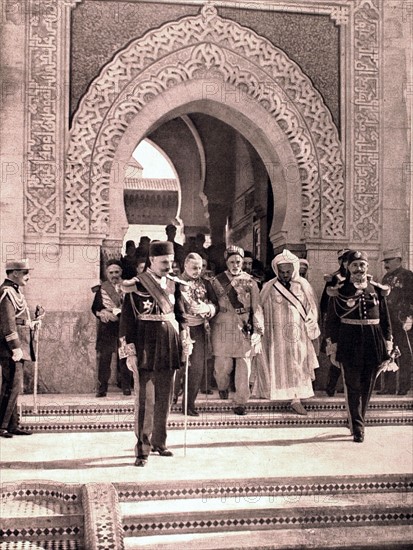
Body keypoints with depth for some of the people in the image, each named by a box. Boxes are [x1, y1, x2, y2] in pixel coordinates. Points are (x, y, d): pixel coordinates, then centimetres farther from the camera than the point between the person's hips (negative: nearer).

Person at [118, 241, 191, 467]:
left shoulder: (173, 285, 9)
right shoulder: (136, 286, -7)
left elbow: (180, 315, 15)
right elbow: (127, 319, -8)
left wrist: (185, 340, 3)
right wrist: (130, 352, -12)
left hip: (168, 347, 5)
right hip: (146, 348, -5)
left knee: (164, 399, 13)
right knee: (145, 400, -5)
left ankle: (159, 442, 26)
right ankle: (142, 450, 0)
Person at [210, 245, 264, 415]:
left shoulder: (250, 281, 6)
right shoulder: (217, 281, 5)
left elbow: (256, 307, 5)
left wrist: (258, 329, 0)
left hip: (245, 328, 1)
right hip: (224, 328, -1)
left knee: (244, 366, -1)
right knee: (223, 365, -2)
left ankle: (240, 402, 9)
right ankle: (222, 386, 32)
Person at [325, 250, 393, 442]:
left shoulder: (377, 290, 7)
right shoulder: (339, 291, -1)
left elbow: (385, 319, 10)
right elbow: (331, 320, 0)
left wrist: (388, 346, 7)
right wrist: (333, 347, -4)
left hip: (373, 344, 3)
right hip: (350, 344, -3)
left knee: (367, 388, 9)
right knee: (353, 387, 0)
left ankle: (358, 422, 25)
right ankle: (358, 427, 6)